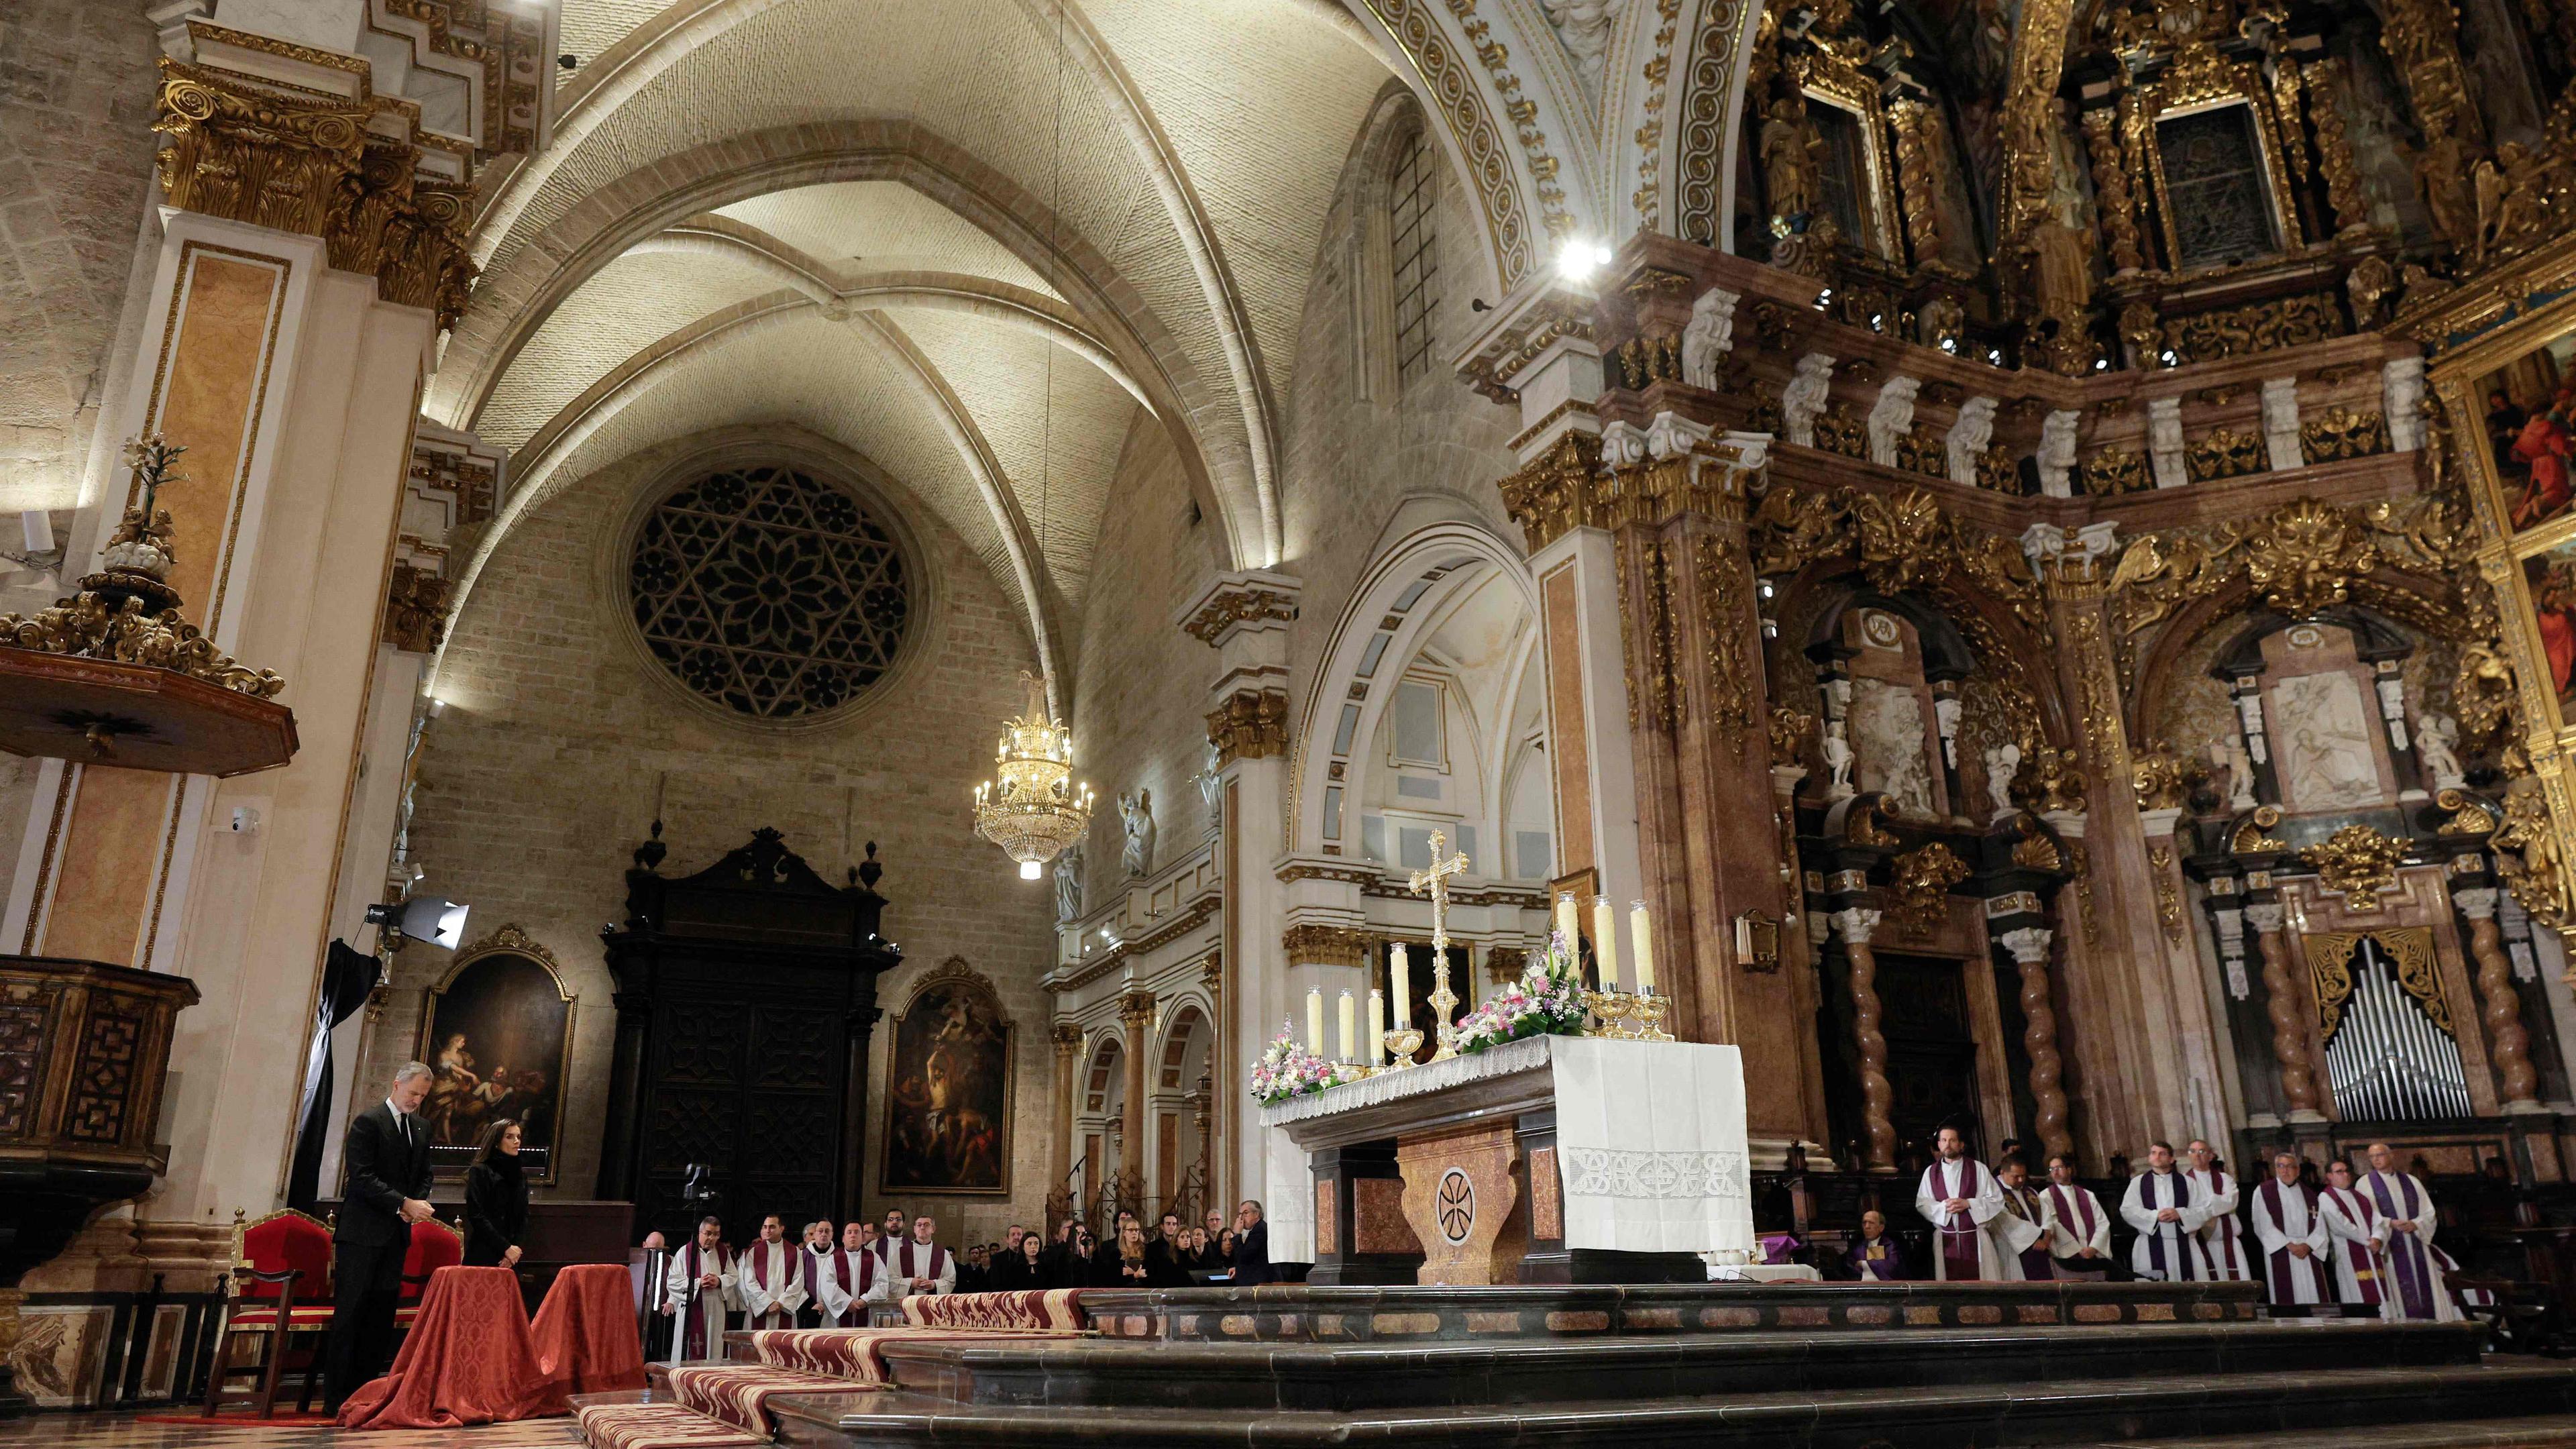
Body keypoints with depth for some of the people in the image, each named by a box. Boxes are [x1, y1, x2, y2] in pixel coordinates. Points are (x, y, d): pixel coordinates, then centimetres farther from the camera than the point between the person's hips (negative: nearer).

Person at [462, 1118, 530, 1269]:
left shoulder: (521, 1176, 15)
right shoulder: (480, 1172, -2)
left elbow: (524, 1217, 11)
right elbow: (476, 1216, -10)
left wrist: (516, 1248, -6)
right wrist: (506, 1247, -13)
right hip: (483, 1256, -5)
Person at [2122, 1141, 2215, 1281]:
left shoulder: (2186, 1181, 13)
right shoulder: (2138, 1182, 11)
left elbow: (2203, 1210, 5)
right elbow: (2127, 1210, 0)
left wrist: (2179, 1214, -12)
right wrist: (2155, 1216, -13)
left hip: (2183, 1246, 1)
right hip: (2152, 1247, -1)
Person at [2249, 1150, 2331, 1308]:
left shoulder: (2309, 1194, 14)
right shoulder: (2263, 1192, 3)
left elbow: (2319, 1225, 6)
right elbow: (2264, 1226, -4)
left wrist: (2307, 1245, -11)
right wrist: (2290, 1246, -12)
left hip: (2309, 1252, 3)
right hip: (2280, 1253, -3)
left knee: (2314, 1296, -2)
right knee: (2287, 1299, -6)